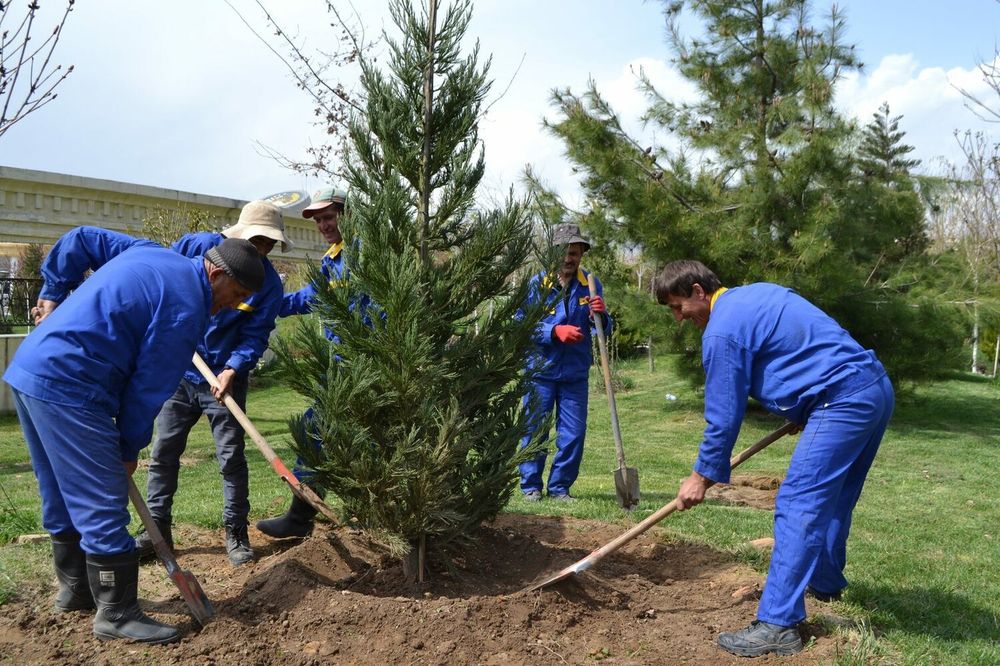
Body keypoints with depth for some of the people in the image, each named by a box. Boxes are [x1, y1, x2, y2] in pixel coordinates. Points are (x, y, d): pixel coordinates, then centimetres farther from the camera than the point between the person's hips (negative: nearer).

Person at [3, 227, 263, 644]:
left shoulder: (151, 253, 12)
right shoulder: (186, 310, -15)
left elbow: (78, 240, 21)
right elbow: (148, 387, -11)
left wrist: (52, 295, 22)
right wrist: (130, 449, 1)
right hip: (68, 387, -10)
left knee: (63, 496, 20)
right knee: (103, 504, -4)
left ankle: (76, 590, 34)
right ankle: (117, 615, 5)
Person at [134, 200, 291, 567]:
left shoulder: (269, 283, -10)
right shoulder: (197, 245, -8)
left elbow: (255, 335, -14)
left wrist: (232, 370, -29)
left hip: (225, 379, -2)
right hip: (178, 372, 2)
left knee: (232, 458, 1)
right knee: (163, 453, 8)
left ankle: (236, 534, 15)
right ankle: (156, 529, 22)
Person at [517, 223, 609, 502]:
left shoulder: (591, 285, 2)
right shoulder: (537, 284, -6)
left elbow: (603, 330, 2)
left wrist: (600, 314, -21)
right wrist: (555, 331, -23)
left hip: (575, 373, 3)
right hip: (540, 370, -2)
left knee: (573, 433, 5)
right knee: (535, 430, 5)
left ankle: (560, 487, 20)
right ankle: (531, 485, 20)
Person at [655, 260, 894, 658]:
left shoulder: (722, 331, -12)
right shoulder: (754, 294, 17)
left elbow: (723, 415, -9)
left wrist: (702, 476, 2)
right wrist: (802, 410, 27)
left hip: (843, 400, -10)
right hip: (876, 387, 10)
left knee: (797, 505, -11)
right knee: (833, 500, 23)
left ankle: (778, 625, -11)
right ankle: (826, 582, 42)